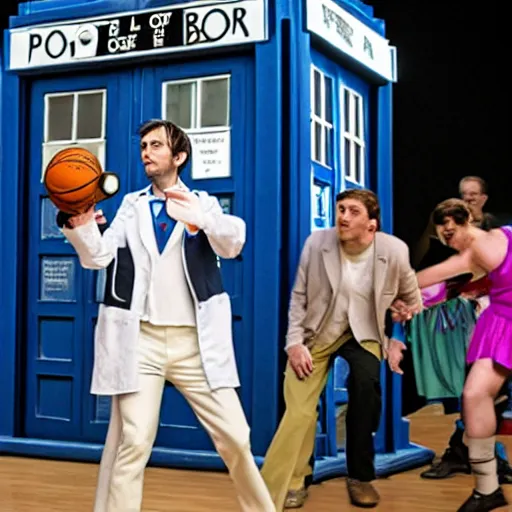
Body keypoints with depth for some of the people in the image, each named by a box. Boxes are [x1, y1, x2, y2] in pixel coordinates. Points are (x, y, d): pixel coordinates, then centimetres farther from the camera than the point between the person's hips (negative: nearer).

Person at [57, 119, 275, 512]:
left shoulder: (204, 203, 9)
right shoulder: (131, 205, 12)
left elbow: (233, 242, -12)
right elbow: (98, 257, -1)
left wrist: (201, 219, -33)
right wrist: (80, 225, -23)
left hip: (194, 342, 0)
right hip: (141, 340, 0)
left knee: (235, 437, 2)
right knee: (132, 441, -9)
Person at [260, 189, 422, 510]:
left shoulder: (394, 251, -13)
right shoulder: (317, 243, -13)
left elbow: (413, 301, 4)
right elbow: (299, 296, -3)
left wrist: (398, 343, 0)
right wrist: (295, 342, -11)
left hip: (363, 333, 0)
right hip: (318, 331, 1)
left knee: (365, 382, -30)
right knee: (298, 409, -12)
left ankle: (361, 476, -10)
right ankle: (292, 482, 11)